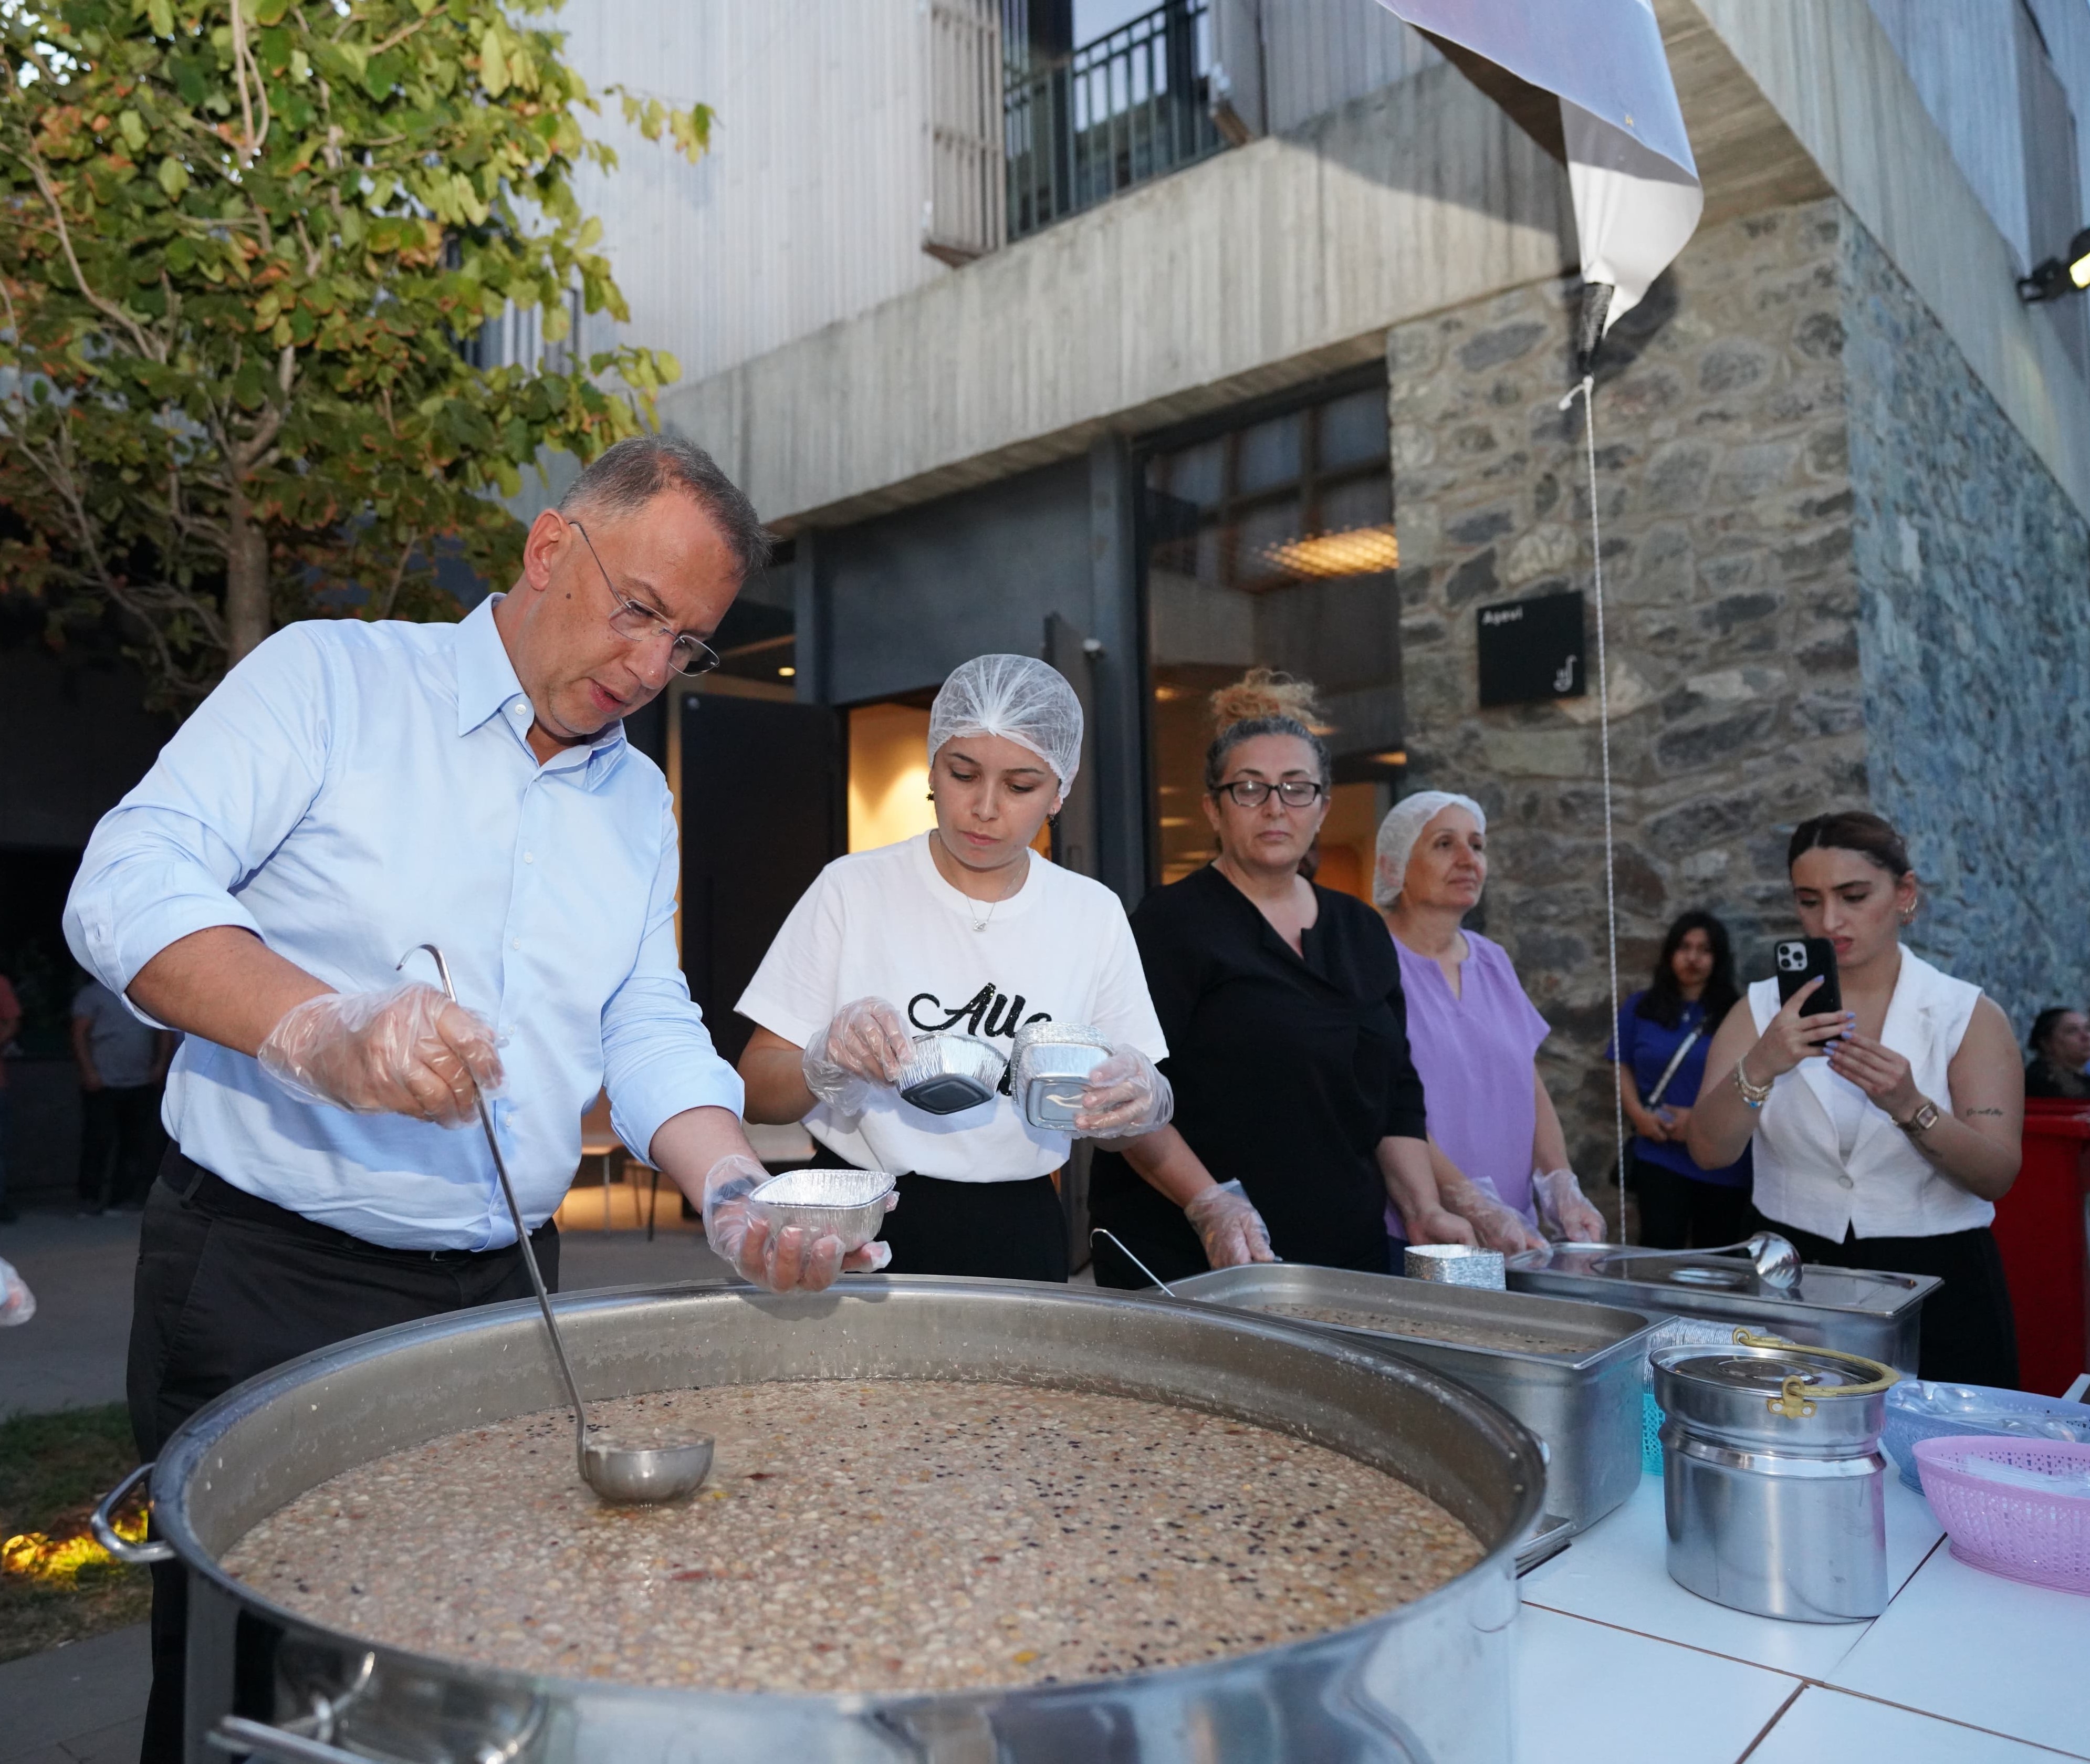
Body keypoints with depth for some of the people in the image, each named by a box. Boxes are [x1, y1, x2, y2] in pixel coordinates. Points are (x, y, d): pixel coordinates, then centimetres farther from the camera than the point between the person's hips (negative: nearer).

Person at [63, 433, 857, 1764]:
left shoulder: (640, 798, 11)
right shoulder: (330, 677, -6)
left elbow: (652, 1033, 8)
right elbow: (130, 886, -16)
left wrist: (736, 1198, -10)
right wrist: (319, 1031, -34)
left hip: (502, 1295, 5)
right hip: (266, 1281, -4)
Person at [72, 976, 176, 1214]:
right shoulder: (93, 994, 1)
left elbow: (165, 1032, 13)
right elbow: (80, 1034, -5)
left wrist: (161, 1064, 0)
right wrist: (89, 1072, -13)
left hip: (143, 1085, 4)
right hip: (103, 1085, -4)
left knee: (137, 1145, 5)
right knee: (98, 1143, -3)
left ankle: (123, 1198, 13)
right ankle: (91, 1200, 6)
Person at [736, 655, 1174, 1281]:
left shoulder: (1093, 915, 0)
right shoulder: (852, 889, -6)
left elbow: (1112, 1118, 6)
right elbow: (756, 1093, -6)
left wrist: (1141, 1100, -17)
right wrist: (825, 1063, -27)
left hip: (1017, 1239, 2)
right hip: (860, 1232, -2)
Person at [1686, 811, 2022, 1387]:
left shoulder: (1968, 1015, -3)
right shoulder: (1764, 1010, -1)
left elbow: (1997, 1176, -11)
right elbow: (1708, 1152, -12)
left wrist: (1910, 1108, -29)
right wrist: (1760, 1067, -29)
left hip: (1935, 1287, -1)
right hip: (1790, 1277, 1)